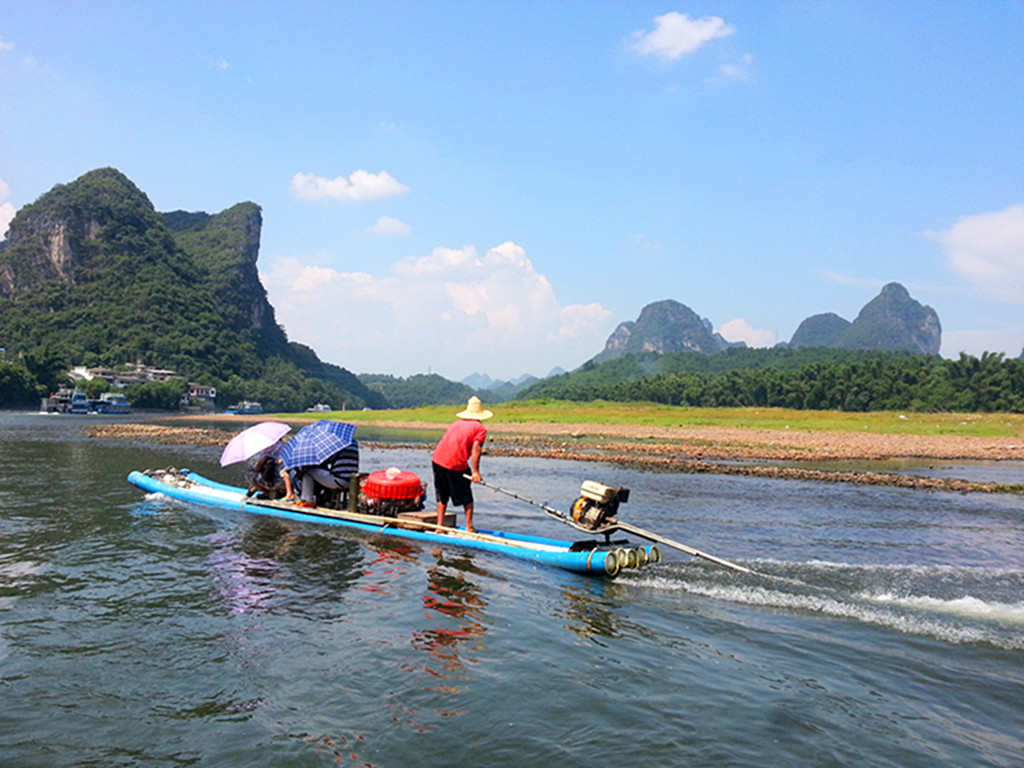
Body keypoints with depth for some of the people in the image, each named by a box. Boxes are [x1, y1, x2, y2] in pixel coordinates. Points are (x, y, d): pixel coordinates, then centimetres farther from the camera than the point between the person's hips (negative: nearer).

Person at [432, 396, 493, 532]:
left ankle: (439, 525, 18)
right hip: (456, 464, -5)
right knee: (466, 498, 11)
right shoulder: (480, 428, 5)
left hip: (437, 460, 5)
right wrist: (475, 471, -12)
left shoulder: (455, 423, 23)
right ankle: (469, 527, 12)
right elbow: (475, 448, -9)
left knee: (442, 496, 18)